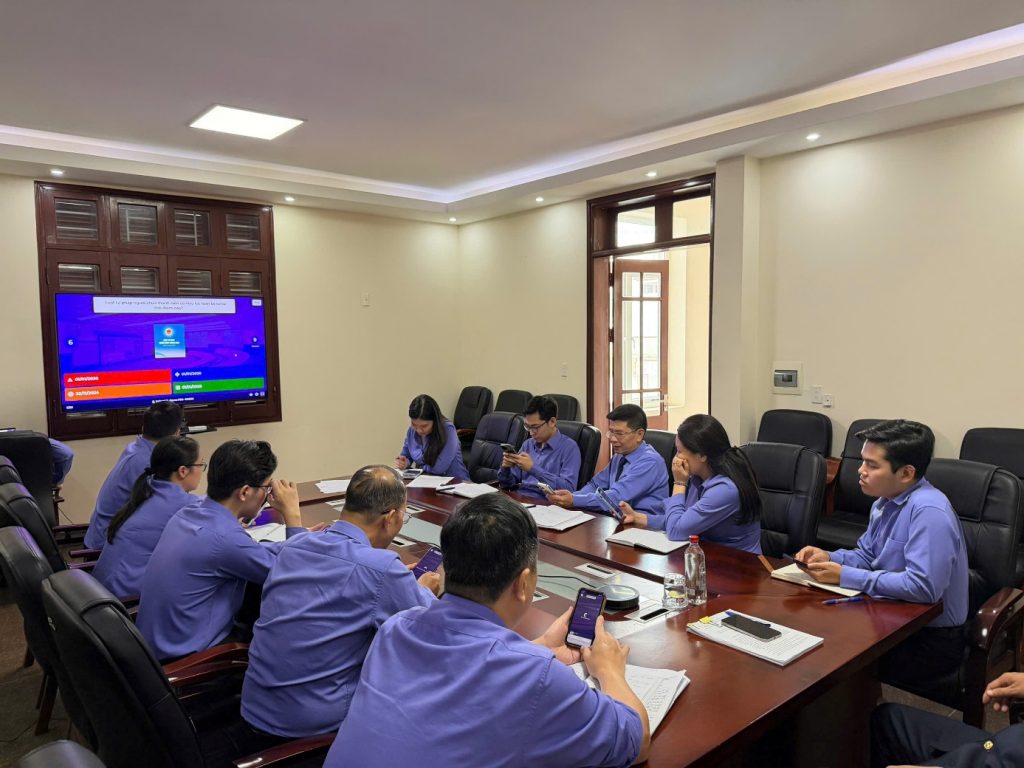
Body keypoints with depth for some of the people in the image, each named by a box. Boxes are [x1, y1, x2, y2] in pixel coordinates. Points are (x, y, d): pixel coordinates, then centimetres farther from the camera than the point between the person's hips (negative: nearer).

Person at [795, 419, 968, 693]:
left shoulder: (929, 511, -25)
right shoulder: (887, 501, 3)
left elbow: (923, 586, -33)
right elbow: (867, 556, 14)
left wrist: (845, 576, -26)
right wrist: (829, 557, -7)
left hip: (931, 639, -8)